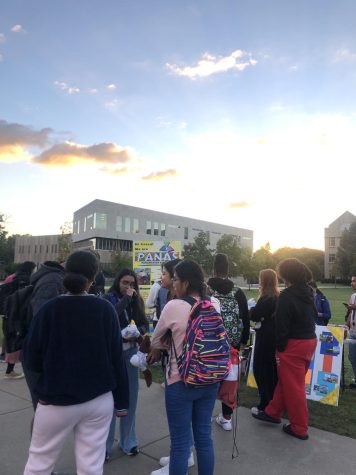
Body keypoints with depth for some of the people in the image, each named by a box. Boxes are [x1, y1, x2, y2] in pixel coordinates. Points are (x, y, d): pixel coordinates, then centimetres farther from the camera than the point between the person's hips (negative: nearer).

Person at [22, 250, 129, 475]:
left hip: (56, 400, -1)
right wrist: (121, 399, 5)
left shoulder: (49, 309, -11)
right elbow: (117, 358, -6)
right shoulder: (106, 309, -8)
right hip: (100, 400, 1)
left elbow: (31, 359, -5)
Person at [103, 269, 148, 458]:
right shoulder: (108, 298, -6)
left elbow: (145, 323, 7)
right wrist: (126, 298, -18)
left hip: (131, 351, 4)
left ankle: (128, 440, 27)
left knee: (130, 396, 11)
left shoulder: (136, 300, 6)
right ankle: (104, 444, 17)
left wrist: (138, 333, -13)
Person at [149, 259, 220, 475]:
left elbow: (156, 342, -2)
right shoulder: (214, 305, -2)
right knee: (204, 436, 18)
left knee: (180, 441, 8)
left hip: (181, 380, -5)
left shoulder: (174, 306, -16)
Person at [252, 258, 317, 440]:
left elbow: (282, 325, -18)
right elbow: (313, 316, 11)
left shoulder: (286, 295, -18)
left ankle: (299, 428, 19)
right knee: (285, 379, 20)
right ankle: (273, 412, 35)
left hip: (294, 344, -8)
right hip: (310, 341, 8)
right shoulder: (308, 292, 6)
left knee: (293, 385, 6)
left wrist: (280, 348, -8)